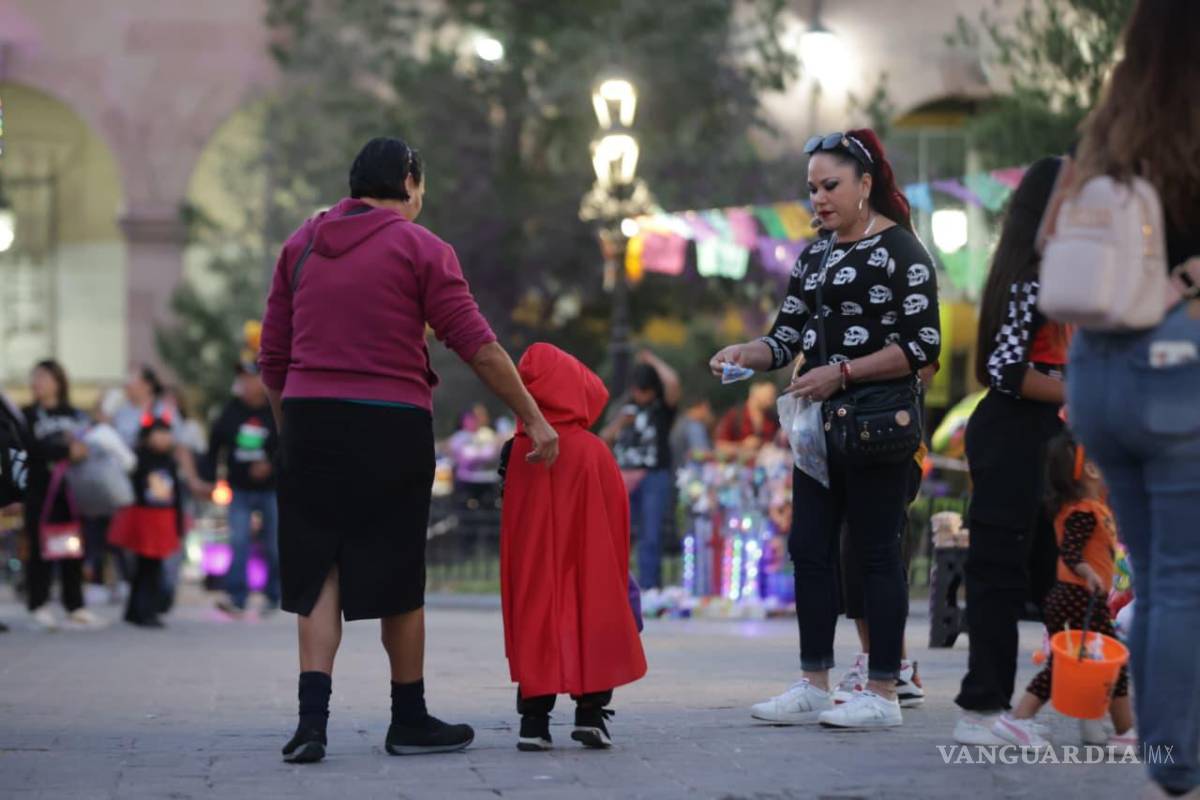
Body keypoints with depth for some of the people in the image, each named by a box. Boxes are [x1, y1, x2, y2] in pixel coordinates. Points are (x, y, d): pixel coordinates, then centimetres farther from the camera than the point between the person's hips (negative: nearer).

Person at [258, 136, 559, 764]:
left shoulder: (300, 244, 12)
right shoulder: (420, 248, -2)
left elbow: (272, 357, 12)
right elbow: (477, 346, -6)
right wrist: (533, 418, -1)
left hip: (308, 419, 3)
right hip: (391, 426, -3)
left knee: (319, 572, 6)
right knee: (395, 576, 7)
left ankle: (312, 718, -7)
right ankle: (409, 721, 18)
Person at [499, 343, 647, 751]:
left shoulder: (517, 452, -3)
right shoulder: (593, 453, -6)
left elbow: (510, 530, 1)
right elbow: (616, 520, 0)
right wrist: (618, 576, 13)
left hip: (533, 575, 1)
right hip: (591, 570, -1)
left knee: (536, 615, 7)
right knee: (594, 613, 9)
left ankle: (534, 719, 2)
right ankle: (591, 712, 3)